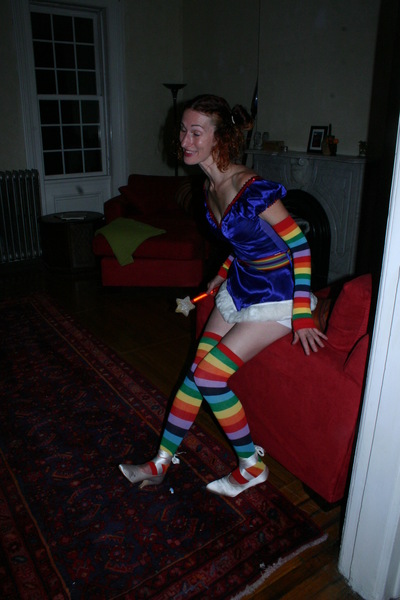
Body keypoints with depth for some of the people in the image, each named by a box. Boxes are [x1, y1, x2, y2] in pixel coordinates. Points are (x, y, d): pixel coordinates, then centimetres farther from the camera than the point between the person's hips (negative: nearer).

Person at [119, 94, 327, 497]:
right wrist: (221, 278, 20)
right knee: (197, 370, 2)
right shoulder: (210, 187, 2)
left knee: (209, 374, -13)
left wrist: (302, 318, -20)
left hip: (277, 297, -8)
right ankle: (163, 460, 17)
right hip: (240, 287, 8)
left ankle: (252, 465, 9)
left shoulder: (252, 189, -25)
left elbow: (299, 246, -21)